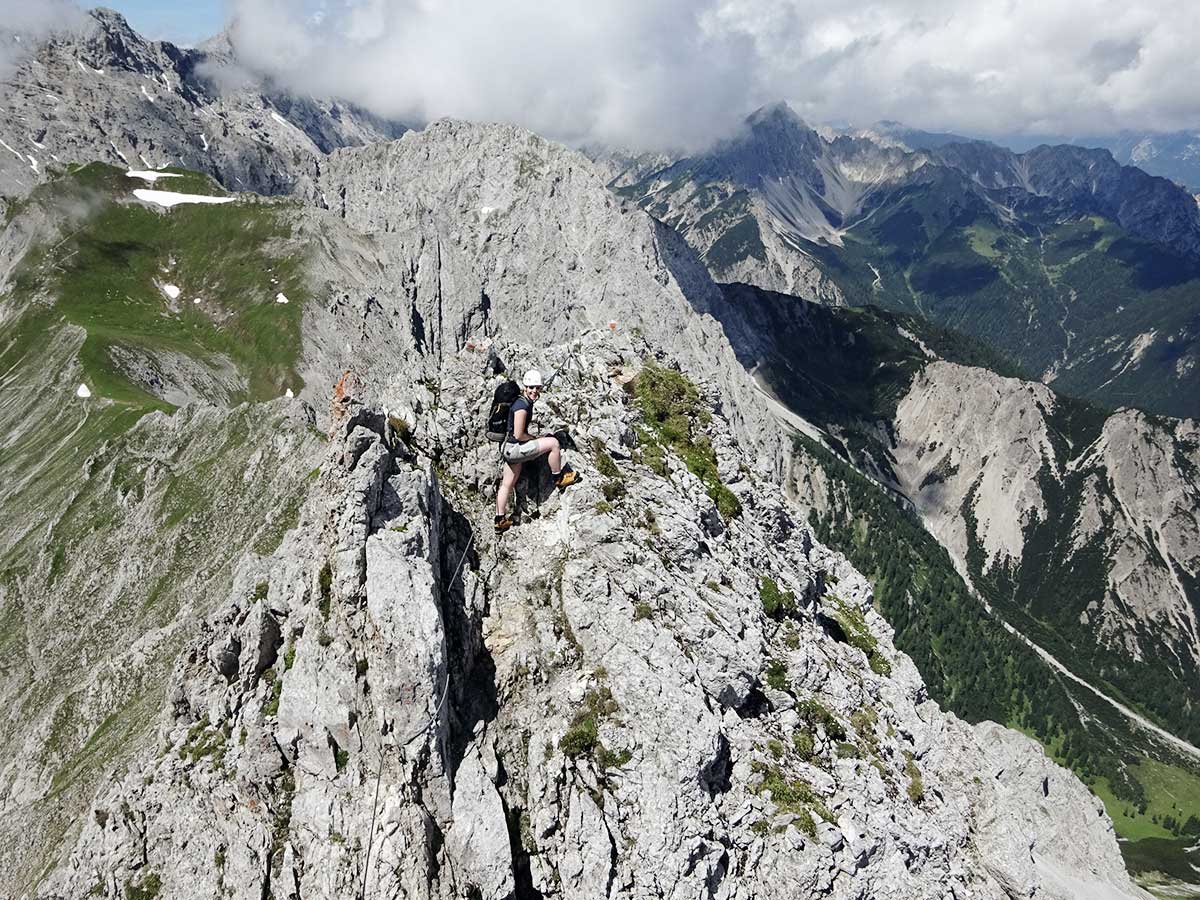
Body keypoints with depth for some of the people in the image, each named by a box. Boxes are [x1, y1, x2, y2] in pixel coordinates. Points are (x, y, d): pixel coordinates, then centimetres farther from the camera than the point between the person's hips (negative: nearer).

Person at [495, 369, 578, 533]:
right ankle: (559, 478, 7)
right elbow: (518, 435, -22)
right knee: (553, 442, -9)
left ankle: (500, 520, 23)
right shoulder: (522, 406, -21)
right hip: (514, 448, -10)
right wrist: (535, 438, -6)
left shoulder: (526, 402, 9)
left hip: (509, 449, 10)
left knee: (507, 484, 15)